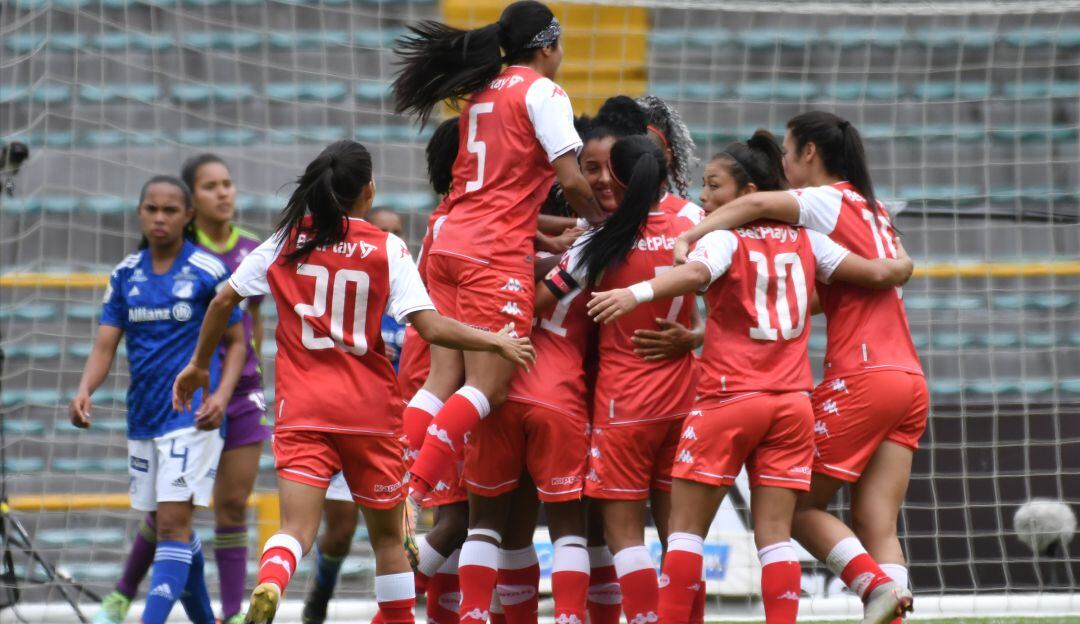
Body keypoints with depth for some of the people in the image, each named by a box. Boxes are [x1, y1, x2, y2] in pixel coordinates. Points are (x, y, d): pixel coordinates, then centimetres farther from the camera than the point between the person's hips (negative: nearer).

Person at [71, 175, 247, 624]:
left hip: (192, 414, -6)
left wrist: (221, 396, -14)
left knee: (173, 524, -14)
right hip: (143, 415, 6)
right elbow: (106, 343, 3)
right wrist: (84, 391, -16)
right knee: (164, 527, 13)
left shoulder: (208, 271, -5)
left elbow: (236, 341, 1)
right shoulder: (125, 275, 7)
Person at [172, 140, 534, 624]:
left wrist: (199, 364, 22)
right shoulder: (387, 250, -3)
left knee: (296, 529, -9)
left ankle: (268, 583, -41)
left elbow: (223, 302, 8)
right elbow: (432, 328, -10)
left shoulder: (285, 243, 5)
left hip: (302, 407, 1)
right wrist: (496, 342, 2)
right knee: (387, 534, 17)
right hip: (369, 406, -1)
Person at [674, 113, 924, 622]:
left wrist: (688, 238, -22)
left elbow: (758, 204, -20)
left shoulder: (828, 200, -4)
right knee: (877, 528, 3)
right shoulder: (871, 209, 21)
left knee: (798, 503, 2)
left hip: (860, 378, -8)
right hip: (910, 381, 8)